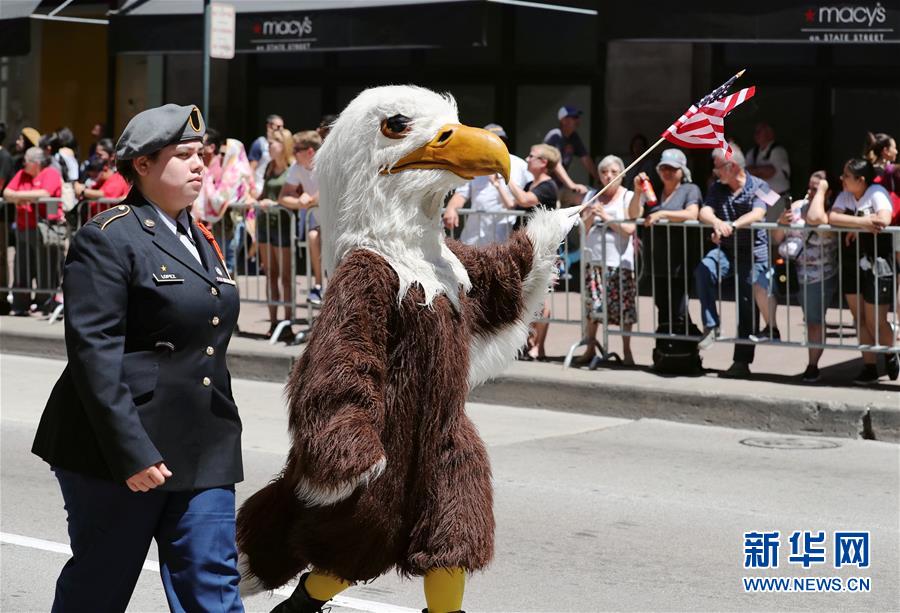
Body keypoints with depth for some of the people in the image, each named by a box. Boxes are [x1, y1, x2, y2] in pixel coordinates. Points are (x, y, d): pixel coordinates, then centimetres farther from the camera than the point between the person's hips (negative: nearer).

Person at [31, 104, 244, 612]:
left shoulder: (201, 240, 15)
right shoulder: (108, 238, -10)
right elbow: (93, 352, -17)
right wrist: (131, 452, -22)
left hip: (202, 452, 7)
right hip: (121, 450, -7)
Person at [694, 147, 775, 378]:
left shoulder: (758, 187, -6)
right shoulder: (717, 188, 8)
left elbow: (757, 214, -23)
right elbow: (704, 212, -7)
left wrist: (732, 225, -41)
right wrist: (717, 222, -31)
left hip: (754, 253, -4)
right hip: (726, 249, 4)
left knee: (747, 307, -2)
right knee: (703, 270, -28)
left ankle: (742, 362, 4)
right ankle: (711, 325, -21)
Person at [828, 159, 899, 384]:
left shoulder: (877, 192, -11)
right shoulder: (844, 196, 6)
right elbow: (832, 217, -11)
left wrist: (854, 228, -16)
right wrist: (862, 222, -21)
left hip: (877, 265, -6)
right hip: (851, 264, 6)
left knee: (876, 321, -1)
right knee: (859, 319, 9)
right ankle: (869, 367, 18)